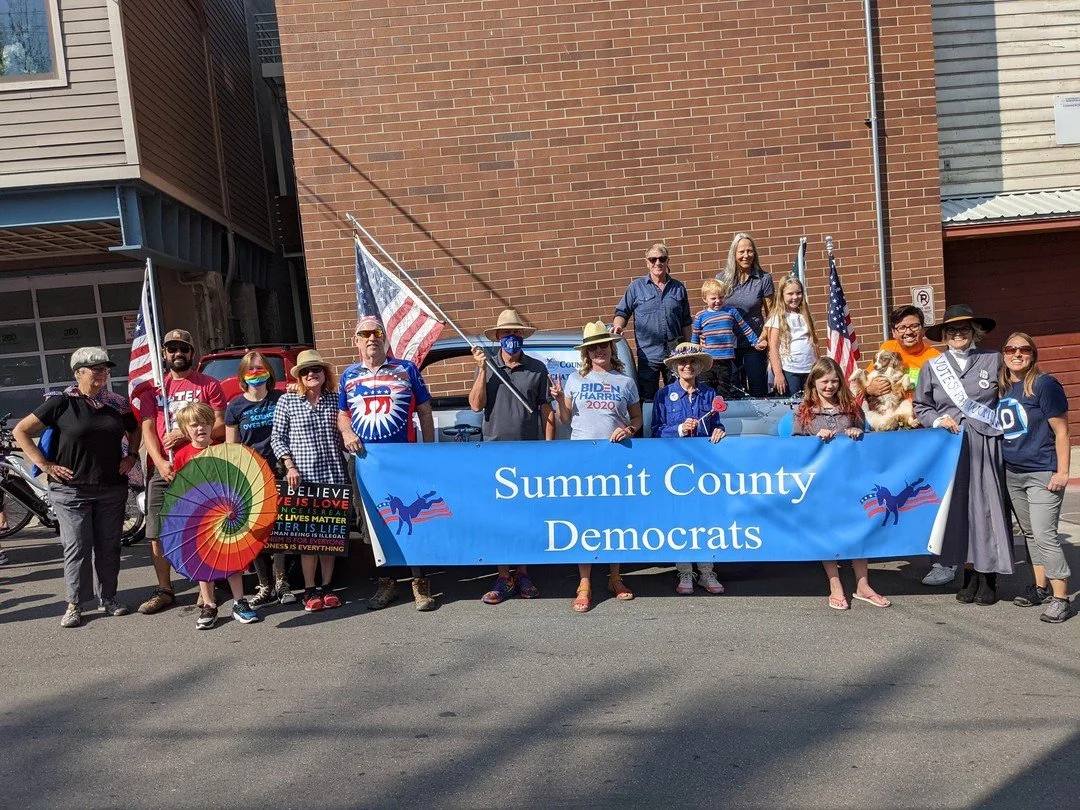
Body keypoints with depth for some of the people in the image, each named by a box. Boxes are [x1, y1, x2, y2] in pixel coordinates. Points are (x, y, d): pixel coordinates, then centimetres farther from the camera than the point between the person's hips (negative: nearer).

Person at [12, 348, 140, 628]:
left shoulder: (117, 404, 7)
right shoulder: (62, 403, -5)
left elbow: (135, 430, 26)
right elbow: (20, 431, -2)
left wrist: (132, 456, 10)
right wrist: (44, 464, -7)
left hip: (112, 489, 4)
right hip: (71, 491, -3)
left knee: (109, 546, 9)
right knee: (77, 548, -1)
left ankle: (108, 597, 21)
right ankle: (74, 605, 11)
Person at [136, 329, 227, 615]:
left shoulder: (209, 385, 5)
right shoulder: (153, 387, 12)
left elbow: (221, 427, -2)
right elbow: (147, 430, 4)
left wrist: (185, 434, -15)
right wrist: (160, 462, -12)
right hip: (162, 469, 3)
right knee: (158, 534, 6)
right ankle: (164, 590, 17)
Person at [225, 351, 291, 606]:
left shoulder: (281, 399, 5)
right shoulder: (236, 406, 5)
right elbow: (231, 447, 8)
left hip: (278, 471, 0)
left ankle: (281, 583, 8)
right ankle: (265, 586, 11)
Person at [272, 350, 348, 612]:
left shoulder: (336, 400, 8)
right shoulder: (287, 401, 3)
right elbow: (277, 438, 3)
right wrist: (290, 466, -7)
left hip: (334, 475, 2)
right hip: (302, 477, -2)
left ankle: (327, 587, 17)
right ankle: (310, 590, 10)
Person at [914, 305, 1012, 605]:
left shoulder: (993, 360, 5)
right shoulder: (932, 366, 8)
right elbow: (920, 407, 12)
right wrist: (938, 420, -5)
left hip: (986, 445, -1)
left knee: (986, 507, 0)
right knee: (958, 507, 3)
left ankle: (988, 578, 10)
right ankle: (970, 574, 15)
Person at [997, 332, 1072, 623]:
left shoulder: (1044, 384, -11)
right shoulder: (1002, 388, 6)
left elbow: (1061, 431, -11)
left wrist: (1062, 472, -14)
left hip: (1043, 473, -6)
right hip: (1012, 473, 7)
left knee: (1045, 535, -8)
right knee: (1029, 533, 14)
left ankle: (1061, 598, 0)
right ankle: (1041, 587, 26)